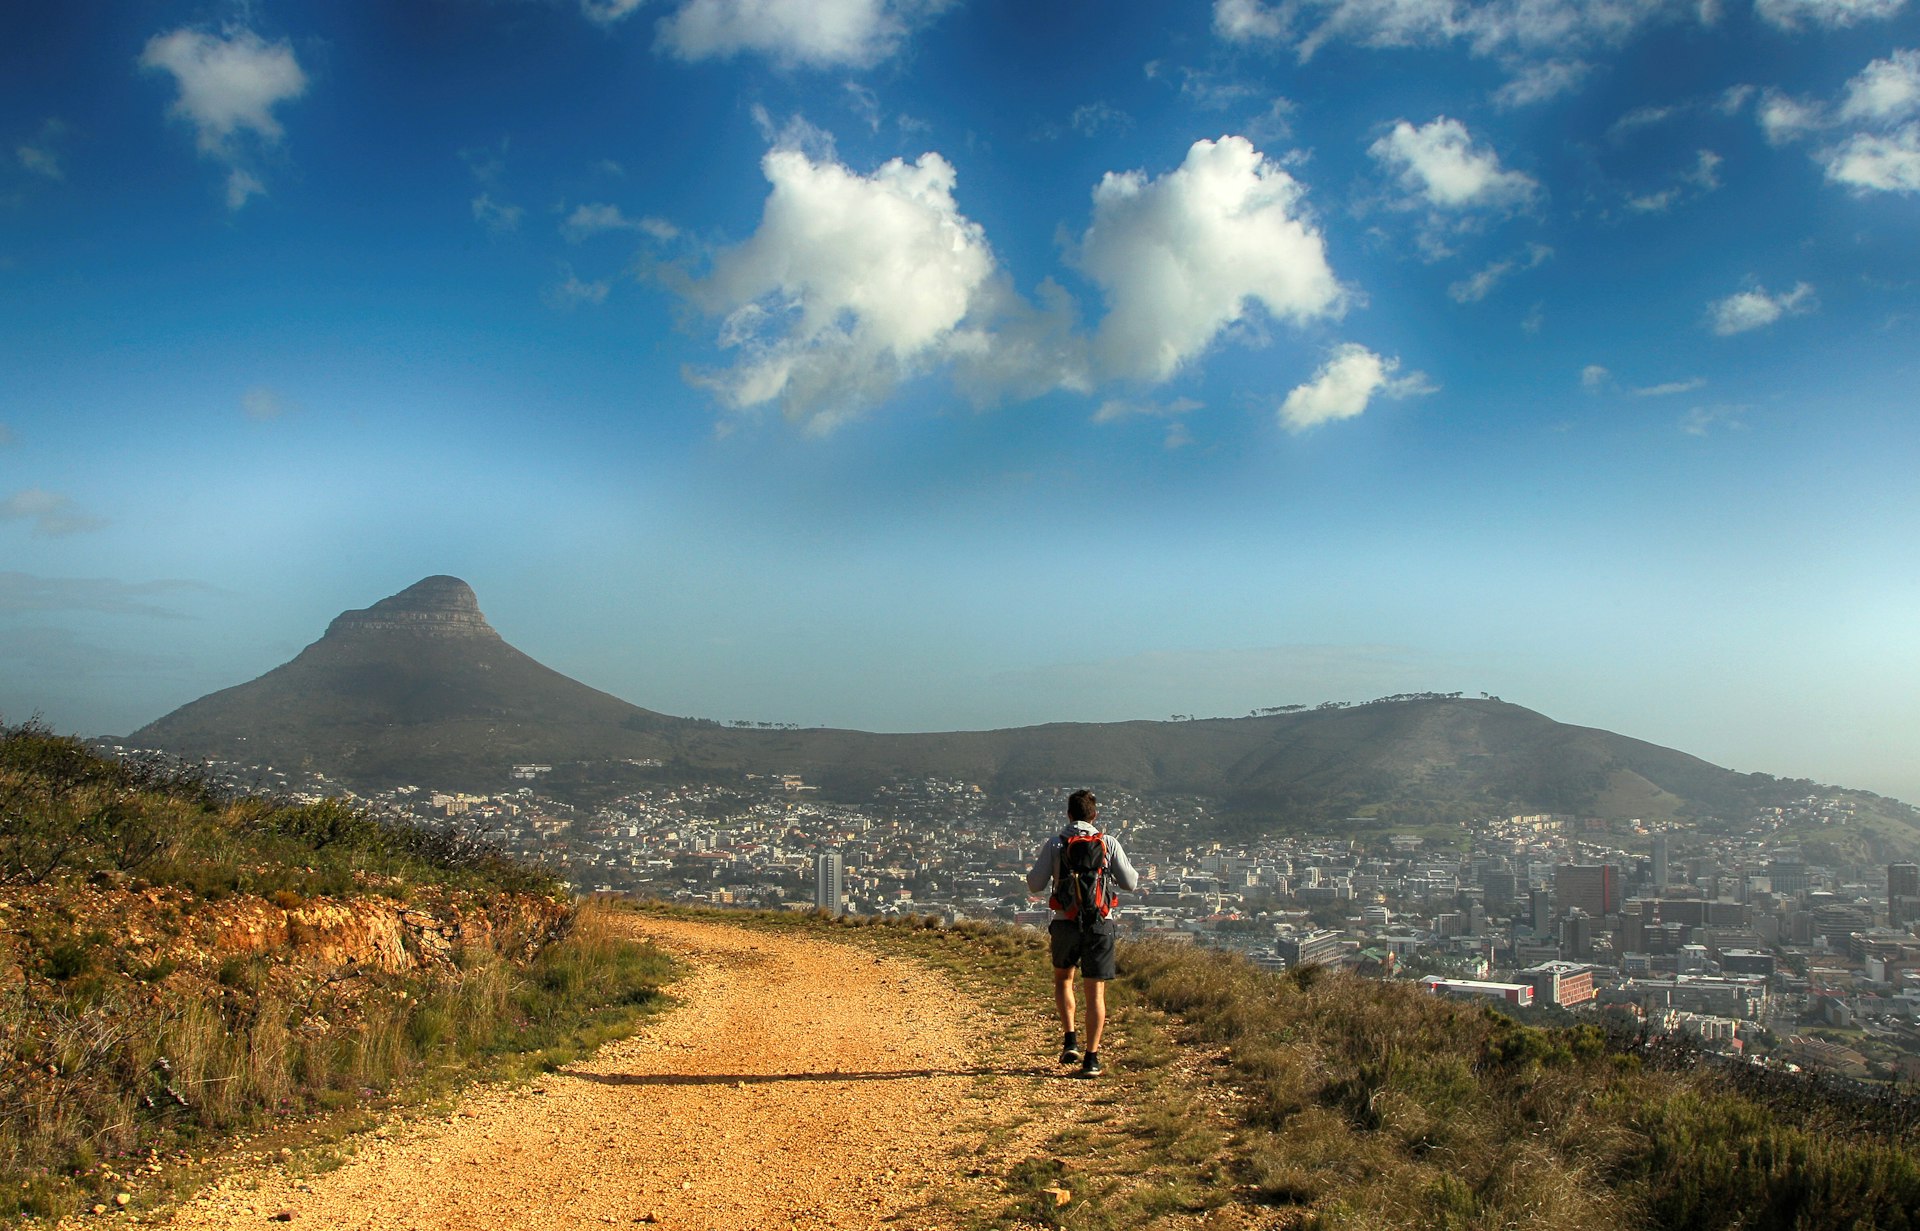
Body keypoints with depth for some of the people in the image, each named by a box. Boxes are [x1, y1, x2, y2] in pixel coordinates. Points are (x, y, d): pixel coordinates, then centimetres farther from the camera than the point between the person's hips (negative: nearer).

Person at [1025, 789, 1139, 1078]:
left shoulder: (1053, 845, -2)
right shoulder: (1109, 843, -2)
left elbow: (1035, 885, -2)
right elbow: (1130, 884, 1)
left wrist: (1035, 868, 18)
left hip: (1065, 922, 1)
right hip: (1099, 923, 0)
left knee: (1062, 978, 24)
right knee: (1095, 991, 5)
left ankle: (1070, 1041, 12)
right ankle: (1091, 1058, 2)